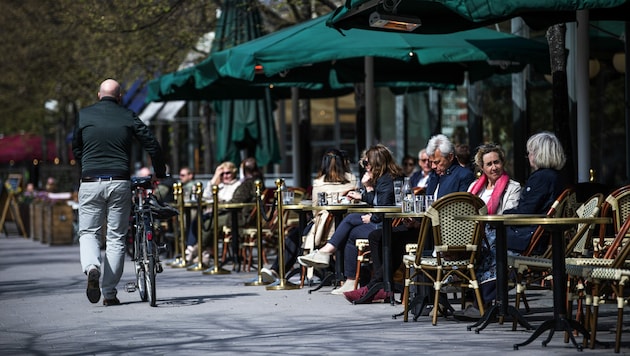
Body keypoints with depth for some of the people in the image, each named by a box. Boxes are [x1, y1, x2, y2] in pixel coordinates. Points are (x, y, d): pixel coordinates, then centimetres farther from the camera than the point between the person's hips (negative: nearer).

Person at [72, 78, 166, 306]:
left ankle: (91, 266, -22)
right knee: (116, 237, 7)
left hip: (90, 182, 0)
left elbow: (76, 149, 16)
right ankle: (109, 293, 4)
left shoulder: (84, 115, 8)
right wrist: (160, 174, 17)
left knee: (88, 233, 9)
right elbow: (152, 145, 4)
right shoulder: (128, 116, 6)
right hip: (119, 183, 0)